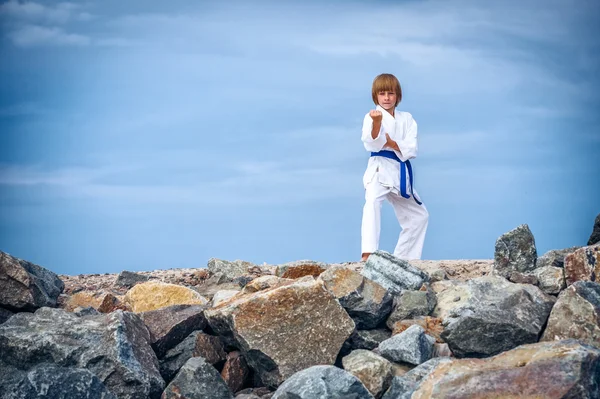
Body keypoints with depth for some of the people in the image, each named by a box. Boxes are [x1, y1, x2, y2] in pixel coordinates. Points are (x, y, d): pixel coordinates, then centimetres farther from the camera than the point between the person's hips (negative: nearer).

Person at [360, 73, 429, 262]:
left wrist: (391, 143, -17)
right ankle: (367, 254, -45)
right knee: (372, 201, -36)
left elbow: (411, 150, -1)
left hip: (401, 173, 6)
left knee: (419, 216, 15)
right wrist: (376, 123, -41)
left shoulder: (406, 119, 8)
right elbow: (371, 144, -23)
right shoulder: (372, 116, -6)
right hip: (380, 169, -6)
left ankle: (401, 258, 28)